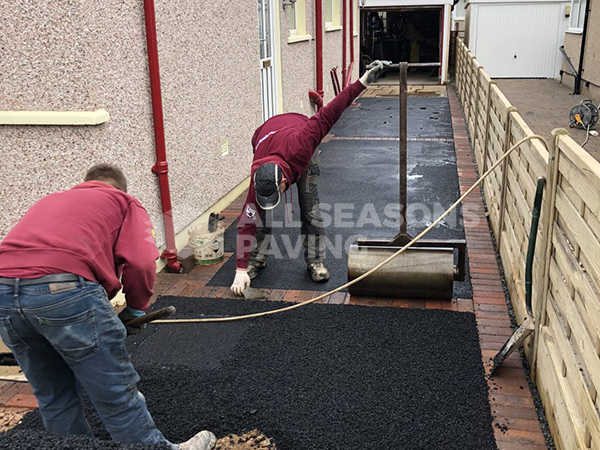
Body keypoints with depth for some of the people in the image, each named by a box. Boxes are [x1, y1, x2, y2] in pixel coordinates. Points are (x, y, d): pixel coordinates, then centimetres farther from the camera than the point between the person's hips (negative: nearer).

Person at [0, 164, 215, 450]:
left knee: (54, 399, 23)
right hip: (65, 288, -6)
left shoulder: (50, 200, 35)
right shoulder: (124, 202, 18)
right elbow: (140, 262, -1)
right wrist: (136, 308, 16)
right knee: (116, 394, 8)